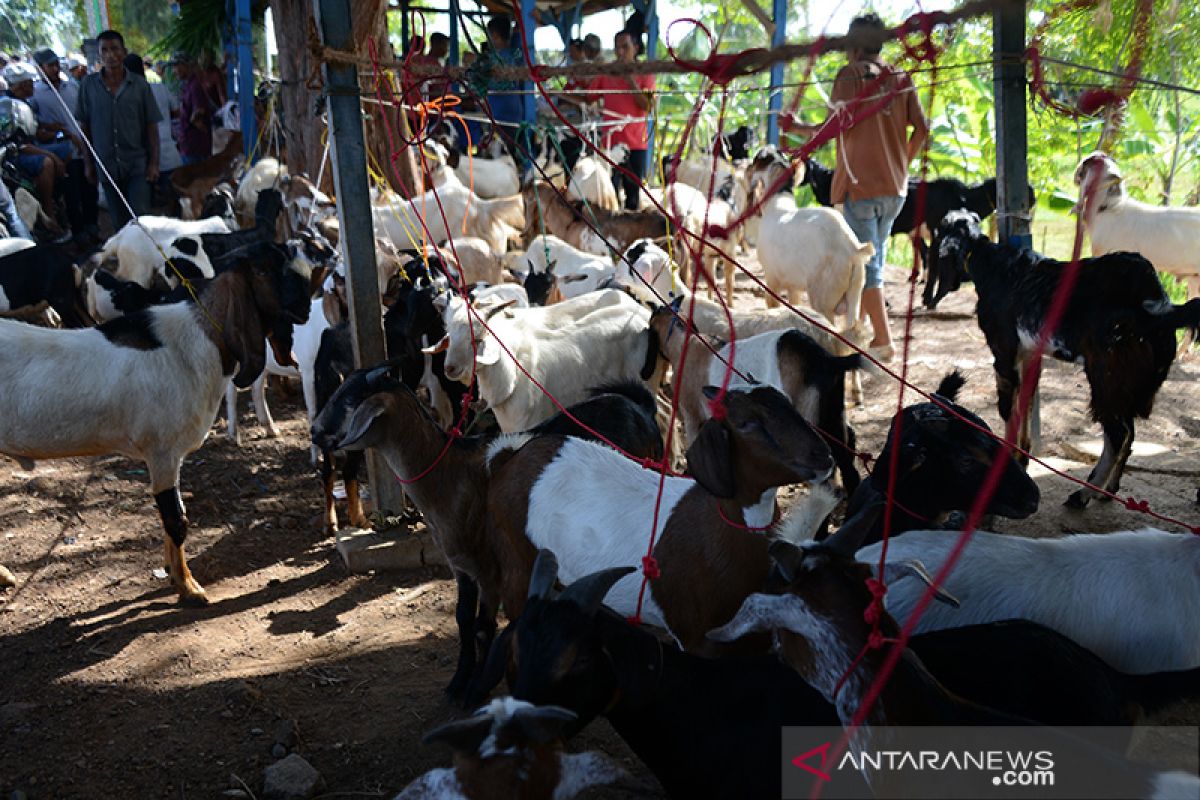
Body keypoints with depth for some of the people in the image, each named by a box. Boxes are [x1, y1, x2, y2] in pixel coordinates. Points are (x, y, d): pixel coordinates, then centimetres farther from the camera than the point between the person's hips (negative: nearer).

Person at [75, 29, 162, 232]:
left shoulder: (139, 84, -1)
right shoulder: (88, 85, 1)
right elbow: (84, 127, 6)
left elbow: (151, 126, 1)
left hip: (137, 164, -2)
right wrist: (88, 163, 4)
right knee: (119, 222, 10)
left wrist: (154, 163, -4)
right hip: (107, 165, 2)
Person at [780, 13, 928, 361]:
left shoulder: (850, 75, -6)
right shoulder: (901, 77, 9)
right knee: (874, 257, 17)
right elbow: (921, 128, 5)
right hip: (895, 186, 6)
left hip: (859, 185, -6)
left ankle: (883, 341, -6)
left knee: (865, 263, -3)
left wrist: (796, 127, 2)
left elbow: (832, 127, -15)